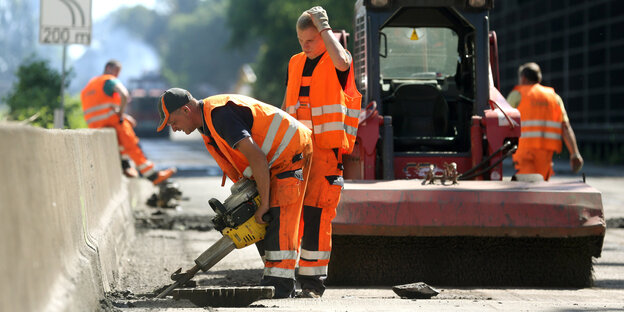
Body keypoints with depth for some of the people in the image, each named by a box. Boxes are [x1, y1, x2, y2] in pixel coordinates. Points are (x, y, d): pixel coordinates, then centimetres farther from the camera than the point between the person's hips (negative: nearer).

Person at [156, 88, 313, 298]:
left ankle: (281, 286, -18)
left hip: (292, 153, -11)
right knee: (263, 224, 9)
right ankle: (273, 281, 10)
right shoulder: (207, 124, 10)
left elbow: (257, 157, -29)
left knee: (279, 220, -16)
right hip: (274, 164, 11)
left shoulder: (220, 115, -24)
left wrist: (264, 203, -24)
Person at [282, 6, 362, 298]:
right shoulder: (296, 63, 15)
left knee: (316, 214, -11)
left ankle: (313, 281, -8)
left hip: (326, 150, -6)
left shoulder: (338, 62, -3)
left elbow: (341, 61, -30)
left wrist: (323, 26, -18)